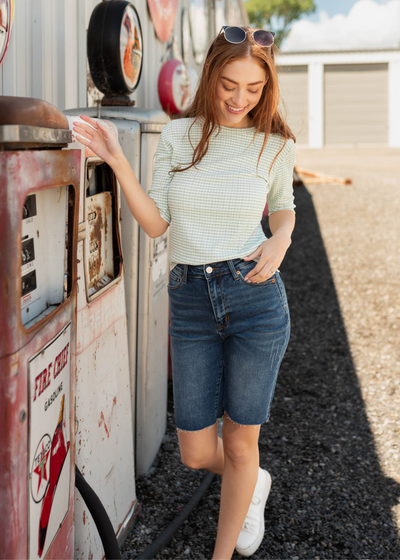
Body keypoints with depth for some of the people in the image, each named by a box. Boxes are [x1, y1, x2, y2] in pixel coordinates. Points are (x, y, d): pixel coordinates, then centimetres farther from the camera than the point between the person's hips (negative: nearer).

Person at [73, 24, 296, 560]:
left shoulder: (275, 144, 0)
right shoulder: (177, 136, 1)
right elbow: (155, 223, -1)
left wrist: (280, 240, -6)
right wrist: (117, 160, -12)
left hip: (256, 298, -1)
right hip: (190, 304, 2)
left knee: (240, 444, 8)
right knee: (195, 452, 8)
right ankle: (255, 482, 43)